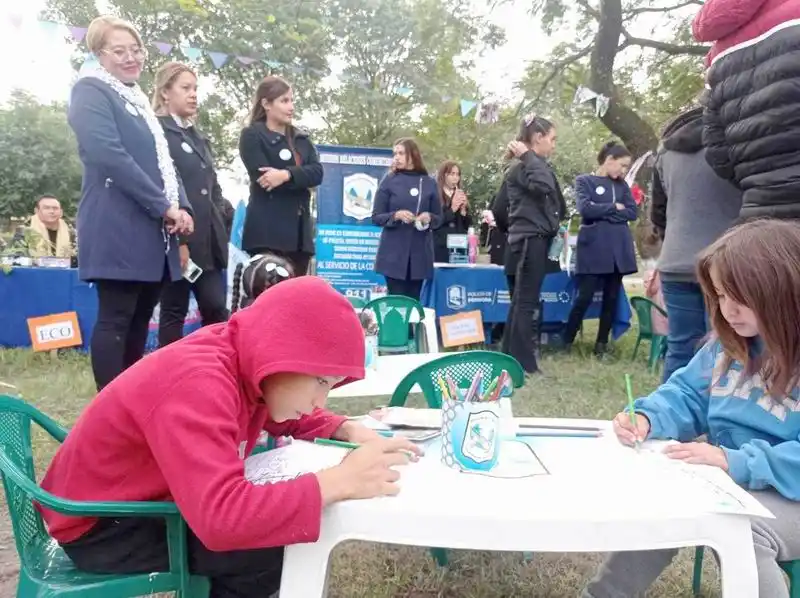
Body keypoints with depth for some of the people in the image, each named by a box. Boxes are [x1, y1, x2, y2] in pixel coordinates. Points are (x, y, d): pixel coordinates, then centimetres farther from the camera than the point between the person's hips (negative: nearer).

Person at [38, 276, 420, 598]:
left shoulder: (243, 361, -8)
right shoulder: (198, 383, -35)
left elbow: (287, 418, 9)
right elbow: (222, 517, -46)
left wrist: (349, 431, -10)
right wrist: (341, 481, -40)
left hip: (146, 497, 9)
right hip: (100, 525, -8)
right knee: (266, 553, -20)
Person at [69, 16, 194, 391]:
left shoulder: (139, 100, 23)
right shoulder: (90, 92, -2)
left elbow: (162, 161, 20)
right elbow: (111, 157, -16)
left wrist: (181, 208, 2)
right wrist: (164, 207, -17)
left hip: (153, 232, 8)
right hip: (118, 231, -8)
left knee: (139, 322, 10)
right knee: (115, 320, -6)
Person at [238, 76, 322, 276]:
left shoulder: (301, 138, 19)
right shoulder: (252, 136, 1)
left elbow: (317, 172, 2)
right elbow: (263, 177, -12)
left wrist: (287, 175, -16)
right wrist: (301, 181, -6)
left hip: (299, 231, 6)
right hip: (267, 231, -5)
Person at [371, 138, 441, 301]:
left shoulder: (429, 183, 7)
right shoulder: (389, 181, 2)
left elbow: (439, 218, 12)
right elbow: (376, 217, 1)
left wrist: (428, 217, -10)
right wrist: (396, 215, -18)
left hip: (420, 253, 2)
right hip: (394, 254, -2)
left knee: (413, 301, 6)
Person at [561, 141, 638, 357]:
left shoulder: (622, 185, 15)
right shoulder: (584, 181, 2)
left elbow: (632, 212, 2)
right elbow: (586, 209, -14)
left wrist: (602, 213, -8)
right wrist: (614, 207, -4)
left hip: (618, 249, 5)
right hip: (593, 249, -5)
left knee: (611, 298, 6)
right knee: (584, 297, -9)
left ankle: (601, 345, 15)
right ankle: (566, 342, 4)